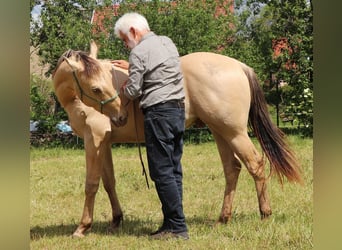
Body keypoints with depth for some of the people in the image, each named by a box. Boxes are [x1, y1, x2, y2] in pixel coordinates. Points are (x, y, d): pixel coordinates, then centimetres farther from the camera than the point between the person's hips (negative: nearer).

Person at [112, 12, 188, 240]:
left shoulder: (139, 52, -10)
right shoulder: (168, 43, 14)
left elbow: (133, 91, -9)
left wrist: (124, 86, 12)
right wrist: (131, 67, 29)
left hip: (158, 112, -9)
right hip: (179, 110, 9)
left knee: (162, 172, -5)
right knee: (174, 170, 10)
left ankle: (177, 227, -6)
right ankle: (172, 222, 13)